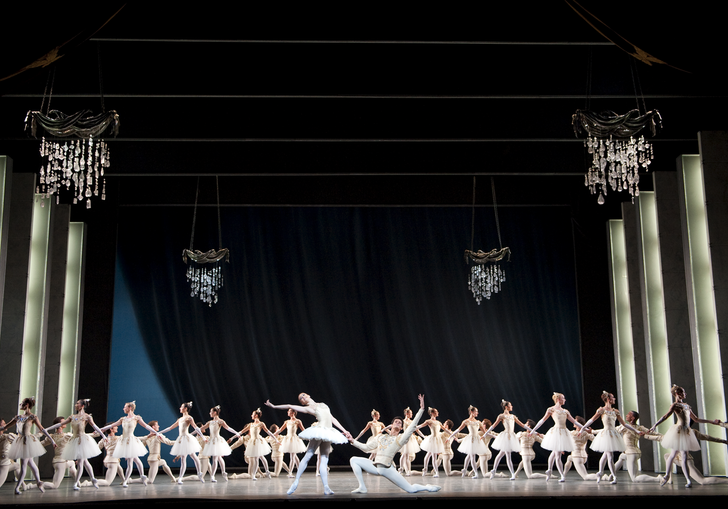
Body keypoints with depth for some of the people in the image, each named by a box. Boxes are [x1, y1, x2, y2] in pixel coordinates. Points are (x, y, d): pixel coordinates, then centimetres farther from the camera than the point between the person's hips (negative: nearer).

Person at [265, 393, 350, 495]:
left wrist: (344, 430, 16)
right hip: (319, 431, -4)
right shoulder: (308, 408, 9)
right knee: (307, 456, -7)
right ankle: (296, 482, -3)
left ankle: (326, 487, -6)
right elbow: (290, 406, 8)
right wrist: (273, 406, 4)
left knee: (324, 460, -1)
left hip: (328, 433, 4)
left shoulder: (323, 405, 23)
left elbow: (333, 419, 22)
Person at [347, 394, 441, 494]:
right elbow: (366, 448, 23)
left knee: (411, 489, -9)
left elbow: (412, 426, -3)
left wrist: (421, 409, -7)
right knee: (353, 460, -6)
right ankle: (362, 487, -4)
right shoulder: (380, 436, 18)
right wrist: (353, 441, 18)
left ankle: (427, 487, 22)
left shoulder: (400, 439, 5)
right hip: (374, 466, 4)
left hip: (387, 469, -4)